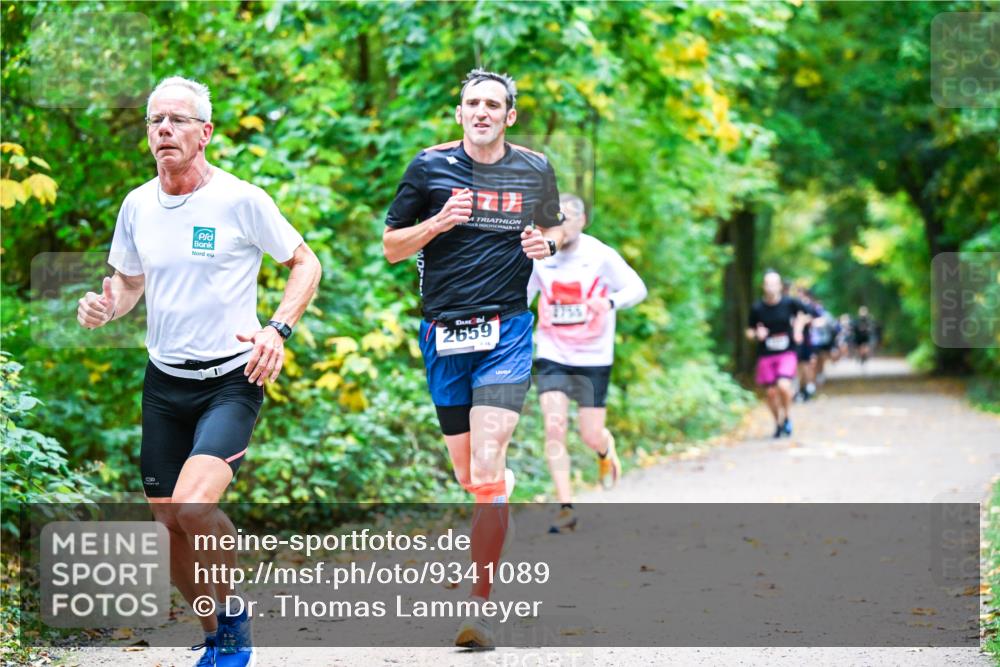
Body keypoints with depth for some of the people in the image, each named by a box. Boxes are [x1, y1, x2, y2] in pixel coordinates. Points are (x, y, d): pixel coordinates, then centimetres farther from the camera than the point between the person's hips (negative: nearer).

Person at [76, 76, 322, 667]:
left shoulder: (241, 201, -10)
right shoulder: (138, 205, 5)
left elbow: (305, 263, 0)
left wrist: (278, 330, -14)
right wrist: (106, 308, -4)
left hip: (233, 379, -5)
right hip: (164, 381, 5)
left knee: (194, 505, -25)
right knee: (168, 521, 7)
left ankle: (236, 616, 0)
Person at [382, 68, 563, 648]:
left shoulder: (535, 170, 5)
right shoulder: (430, 167, 2)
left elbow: (555, 228, 22)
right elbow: (392, 246, 6)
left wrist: (547, 243, -1)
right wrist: (438, 223, -12)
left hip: (506, 332, -2)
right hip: (444, 335, 2)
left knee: (485, 473, -16)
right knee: (469, 477, 8)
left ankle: (480, 604, -11)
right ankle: (508, 479, 44)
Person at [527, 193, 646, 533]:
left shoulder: (601, 256, -8)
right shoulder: (539, 259, -1)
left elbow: (638, 288, -4)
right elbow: (519, 298, 11)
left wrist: (611, 302, -23)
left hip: (593, 358, -1)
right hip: (551, 356, 1)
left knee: (591, 436, 0)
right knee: (554, 428, -14)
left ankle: (606, 451, 39)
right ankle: (565, 508, -10)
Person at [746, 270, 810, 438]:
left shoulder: (790, 303, -5)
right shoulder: (757, 308, -4)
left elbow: (804, 314, 16)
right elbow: (749, 332, 6)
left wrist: (799, 326, 0)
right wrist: (756, 334, -15)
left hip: (787, 353, -2)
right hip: (766, 355, 2)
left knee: (783, 386, -22)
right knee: (771, 392, 3)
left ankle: (787, 417, 4)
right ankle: (778, 423, 28)